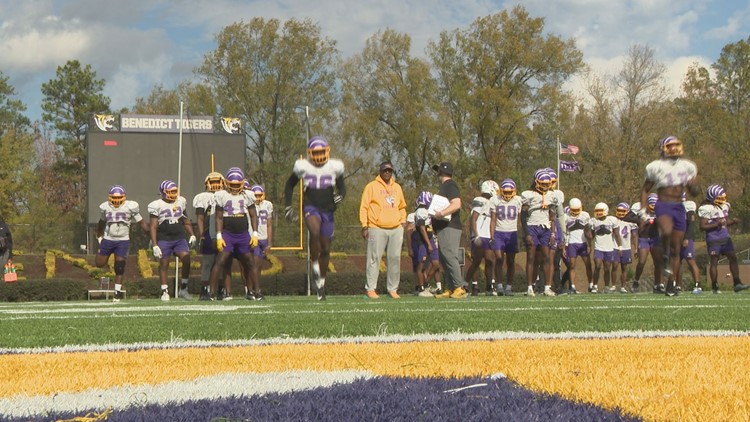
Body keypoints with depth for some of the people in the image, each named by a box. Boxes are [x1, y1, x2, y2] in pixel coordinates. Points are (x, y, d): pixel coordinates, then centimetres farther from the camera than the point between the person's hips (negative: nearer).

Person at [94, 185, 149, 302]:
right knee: (99, 264, 2)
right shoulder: (105, 207, -2)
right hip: (108, 239, 3)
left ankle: (117, 292, 2)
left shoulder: (131, 206, -10)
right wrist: (99, 236, 26)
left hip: (123, 241, -3)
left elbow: (141, 222, -3)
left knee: (119, 266, -6)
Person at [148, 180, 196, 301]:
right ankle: (165, 292, 10)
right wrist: (154, 245, -13)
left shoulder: (181, 202, 9)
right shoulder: (157, 205, -6)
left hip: (179, 238, 4)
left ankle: (183, 289, 0)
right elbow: (153, 226, -7)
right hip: (163, 239, -3)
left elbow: (186, 220, 22)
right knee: (164, 264, 0)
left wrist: (192, 235, 14)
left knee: (186, 259, -12)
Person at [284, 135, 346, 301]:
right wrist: (287, 206, 7)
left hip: (327, 209, 2)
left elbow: (342, 187, 13)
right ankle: (314, 264, -16)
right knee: (315, 231, -34)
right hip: (311, 207, -2)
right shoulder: (302, 166, -1)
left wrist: (340, 195, -10)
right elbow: (289, 185, 13)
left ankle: (321, 282, 20)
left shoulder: (335, 167, 2)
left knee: (325, 248, 5)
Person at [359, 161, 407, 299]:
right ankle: (370, 289, -4)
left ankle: (393, 289, 8)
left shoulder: (397, 188, 18)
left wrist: (403, 222, 13)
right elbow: (364, 207, 0)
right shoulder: (372, 186, 3)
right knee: (374, 259, -6)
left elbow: (402, 207, 27)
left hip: (396, 229, 5)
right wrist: (364, 226, -8)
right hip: (377, 229, -5)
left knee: (395, 259, 3)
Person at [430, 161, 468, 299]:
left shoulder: (449, 185, -10)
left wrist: (441, 214, -27)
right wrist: (438, 214, 14)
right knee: (444, 259, 9)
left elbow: (456, 204, -22)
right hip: (444, 228, 11)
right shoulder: (445, 186, 21)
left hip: (449, 228, -11)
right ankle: (450, 289, 10)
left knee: (449, 256, -16)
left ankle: (460, 287, -17)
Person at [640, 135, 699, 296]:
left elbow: (694, 193, 15)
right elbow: (645, 190, 7)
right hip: (663, 205, -4)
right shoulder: (656, 166, -1)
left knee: (676, 248, 4)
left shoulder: (687, 166, 9)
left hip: (679, 207, 4)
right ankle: (665, 259, -11)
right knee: (666, 231, -37)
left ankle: (671, 284, 12)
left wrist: (693, 185, -8)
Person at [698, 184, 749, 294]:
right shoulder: (707, 209, -15)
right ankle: (714, 287, 9)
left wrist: (733, 221, -1)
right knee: (714, 262, 0)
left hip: (725, 238, 7)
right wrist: (717, 224, -25)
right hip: (713, 239, -7)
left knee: (733, 258, 1)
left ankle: (737, 284, 4)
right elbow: (703, 226, -17)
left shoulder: (724, 206, 9)